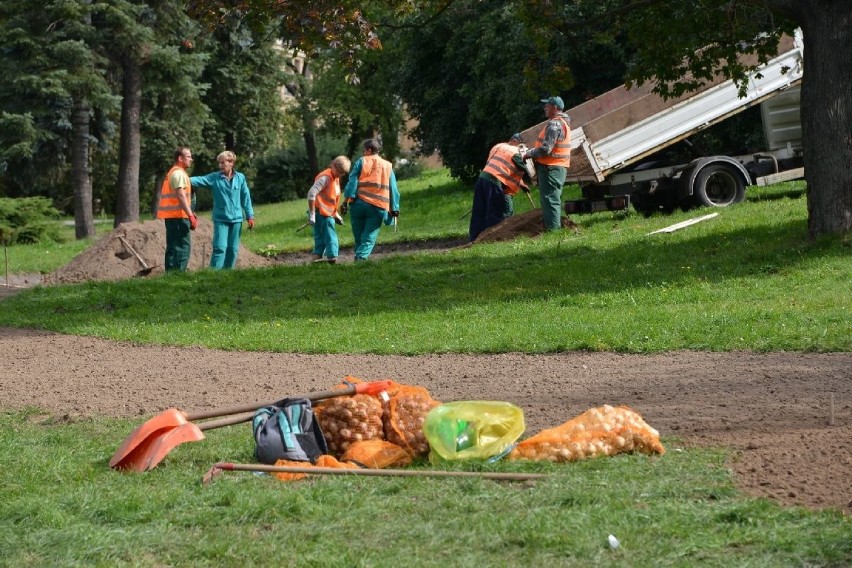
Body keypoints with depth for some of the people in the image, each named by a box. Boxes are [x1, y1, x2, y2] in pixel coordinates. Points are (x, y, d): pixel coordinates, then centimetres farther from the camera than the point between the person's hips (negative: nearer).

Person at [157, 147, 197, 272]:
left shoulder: (173, 172, 21)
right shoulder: (179, 173, -11)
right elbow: (181, 196, -20)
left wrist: (190, 214, 22)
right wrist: (191, 216, -23)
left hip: (171, 216, 10)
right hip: (178, 215, -10)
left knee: (173, 247, 12)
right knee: (183, 246, -10)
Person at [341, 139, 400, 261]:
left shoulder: (361, 161, 8)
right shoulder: (388, 166, 16)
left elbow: (352, 182, -2)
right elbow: (393, 189, 12)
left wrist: (346, 201, -6)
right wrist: (395, 209, 11)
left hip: (358, 204, 0)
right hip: (378, 206, 0)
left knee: (358, 238, 13)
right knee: (369, 239, -4)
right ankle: (361, 257, -25)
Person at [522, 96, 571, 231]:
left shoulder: (554, 124, -17)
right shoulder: (563, 123, 17)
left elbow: (545, 149, -23)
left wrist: (529, 154, -9)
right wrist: (533, 151, 16)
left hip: (550, 168, -11)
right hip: (560, 167, 11)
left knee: (549, 200, -10)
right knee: (555, 200, 16)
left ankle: (553, 229, -11)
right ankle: (557, 228, 21)